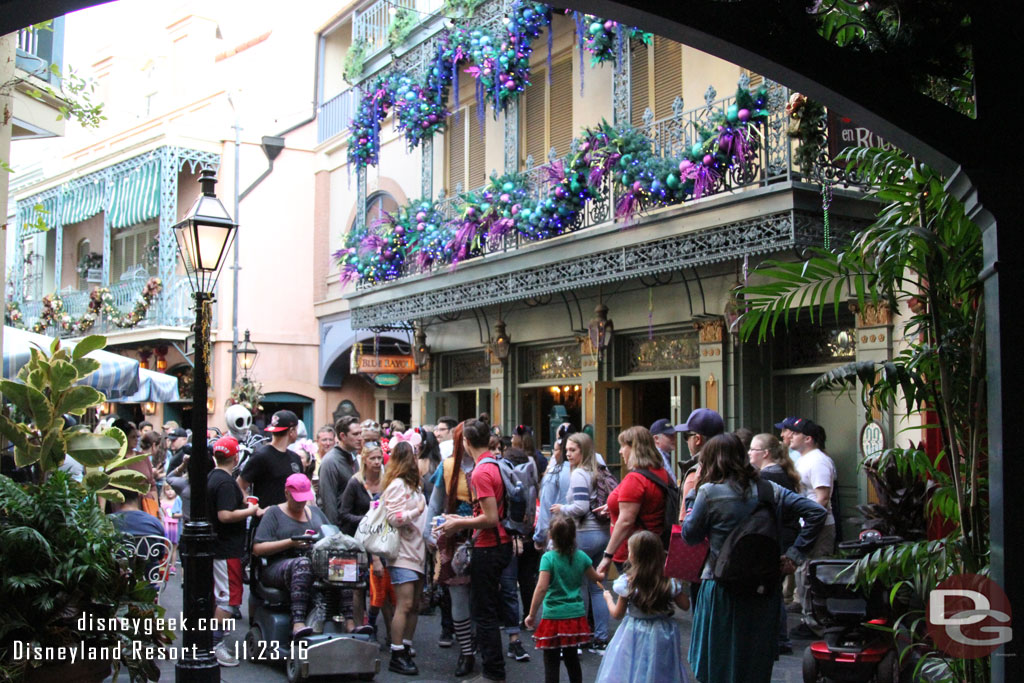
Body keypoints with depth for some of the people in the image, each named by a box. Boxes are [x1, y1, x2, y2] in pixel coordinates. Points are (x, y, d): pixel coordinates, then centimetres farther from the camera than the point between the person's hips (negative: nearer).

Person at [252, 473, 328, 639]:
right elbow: (258, 549, -2)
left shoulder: (315, 512, 25)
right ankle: (298, 623, -50)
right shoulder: (274, 513, 9)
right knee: (302, 563, -40)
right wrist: (291, 543, -12)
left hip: (318, 566, 4)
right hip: (278, 568, -4)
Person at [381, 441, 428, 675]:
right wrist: (417, 511, -11)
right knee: (404, 604, -10)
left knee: (414, 605, 9)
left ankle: (406, 650, 15)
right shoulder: (397, 485, -9)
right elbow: (394, 517, -17)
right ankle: (396, 657, -6)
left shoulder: (411, 485, 19)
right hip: (402, 555, -9)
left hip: (416, 553, 9)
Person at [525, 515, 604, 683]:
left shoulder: (548, 558, -12)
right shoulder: (581, 556, 1)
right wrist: (603, 575, 40)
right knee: (572, 659, 18)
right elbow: (595, 578, 16)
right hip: (576, 615, 5)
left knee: (551, 663, 2)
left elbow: (541, 588, -19)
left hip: (554, 617, -4)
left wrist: (532, 614, -12)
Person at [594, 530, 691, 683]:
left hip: (635, 636, -2)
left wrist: (608, 599, 16)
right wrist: (680, 588, 15)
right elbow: (685, 605, 0)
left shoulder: (627, 582, -14)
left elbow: (617, 614, -3)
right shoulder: (671, 580, -9)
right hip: (663, 637, 2)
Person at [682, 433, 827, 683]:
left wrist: (691, 497, 8)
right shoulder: (769, 489, 4)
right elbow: (816, 512, 1)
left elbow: (690, 536, -1)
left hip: (723, 592, -4)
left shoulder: (709, 493, -10)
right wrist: (794, 554, 0)